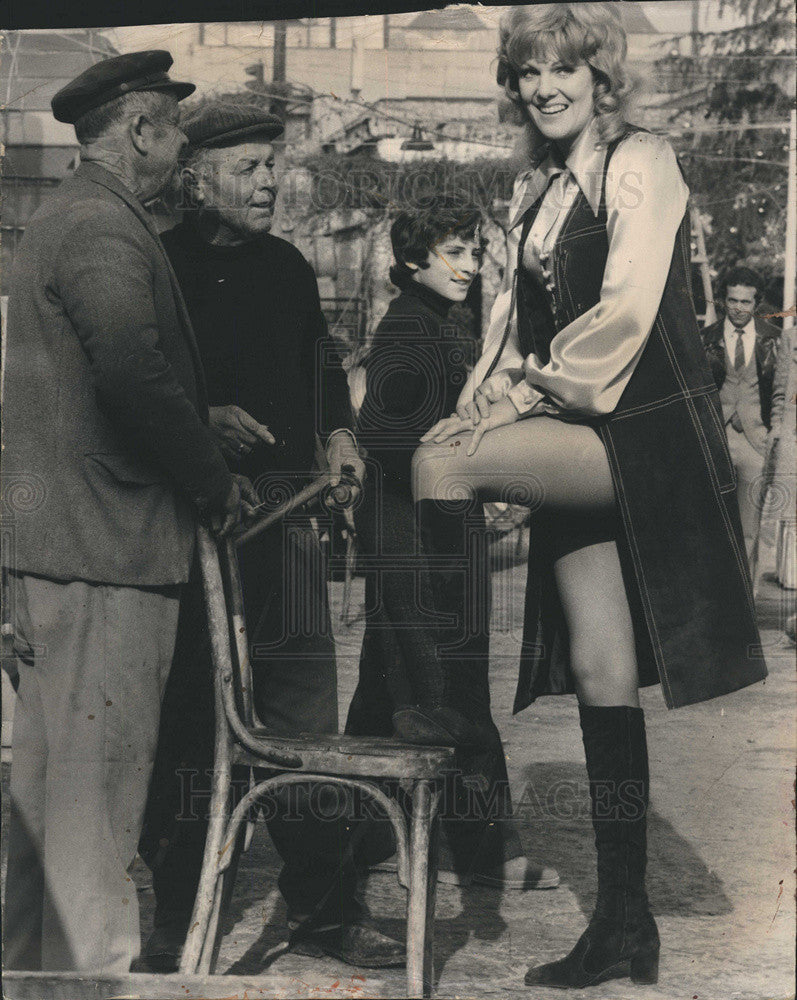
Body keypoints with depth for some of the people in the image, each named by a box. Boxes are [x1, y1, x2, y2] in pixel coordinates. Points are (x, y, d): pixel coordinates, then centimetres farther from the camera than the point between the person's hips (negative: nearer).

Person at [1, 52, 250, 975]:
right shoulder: (103, 227, -13)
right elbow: (135, 379, -24)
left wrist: (205, 419, 16)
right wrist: (215, 482, -13)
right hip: (104, 546, -11)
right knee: (96, 778, -5)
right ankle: (97, 965, 2)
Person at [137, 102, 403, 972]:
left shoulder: (287, 267, 16)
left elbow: (319, 365, 29)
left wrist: (338, 431, 14)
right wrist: (203, 419, -19)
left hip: (281, 512, 5)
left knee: (305, 716, 4)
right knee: (187, 714, 2)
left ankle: (322, 907, 15)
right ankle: (176, 912, 15)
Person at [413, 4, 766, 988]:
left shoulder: (640, 162, -3)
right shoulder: (537, 189, 20)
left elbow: (625, 313, -15)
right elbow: (515, 319, 17)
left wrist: (527, 394, -15)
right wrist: (480, 407, 0)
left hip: (646, 431, -7)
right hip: (578, 442, 7)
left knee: (442, 464, -27)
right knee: (599, 671, 2)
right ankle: (624, 925, 7)